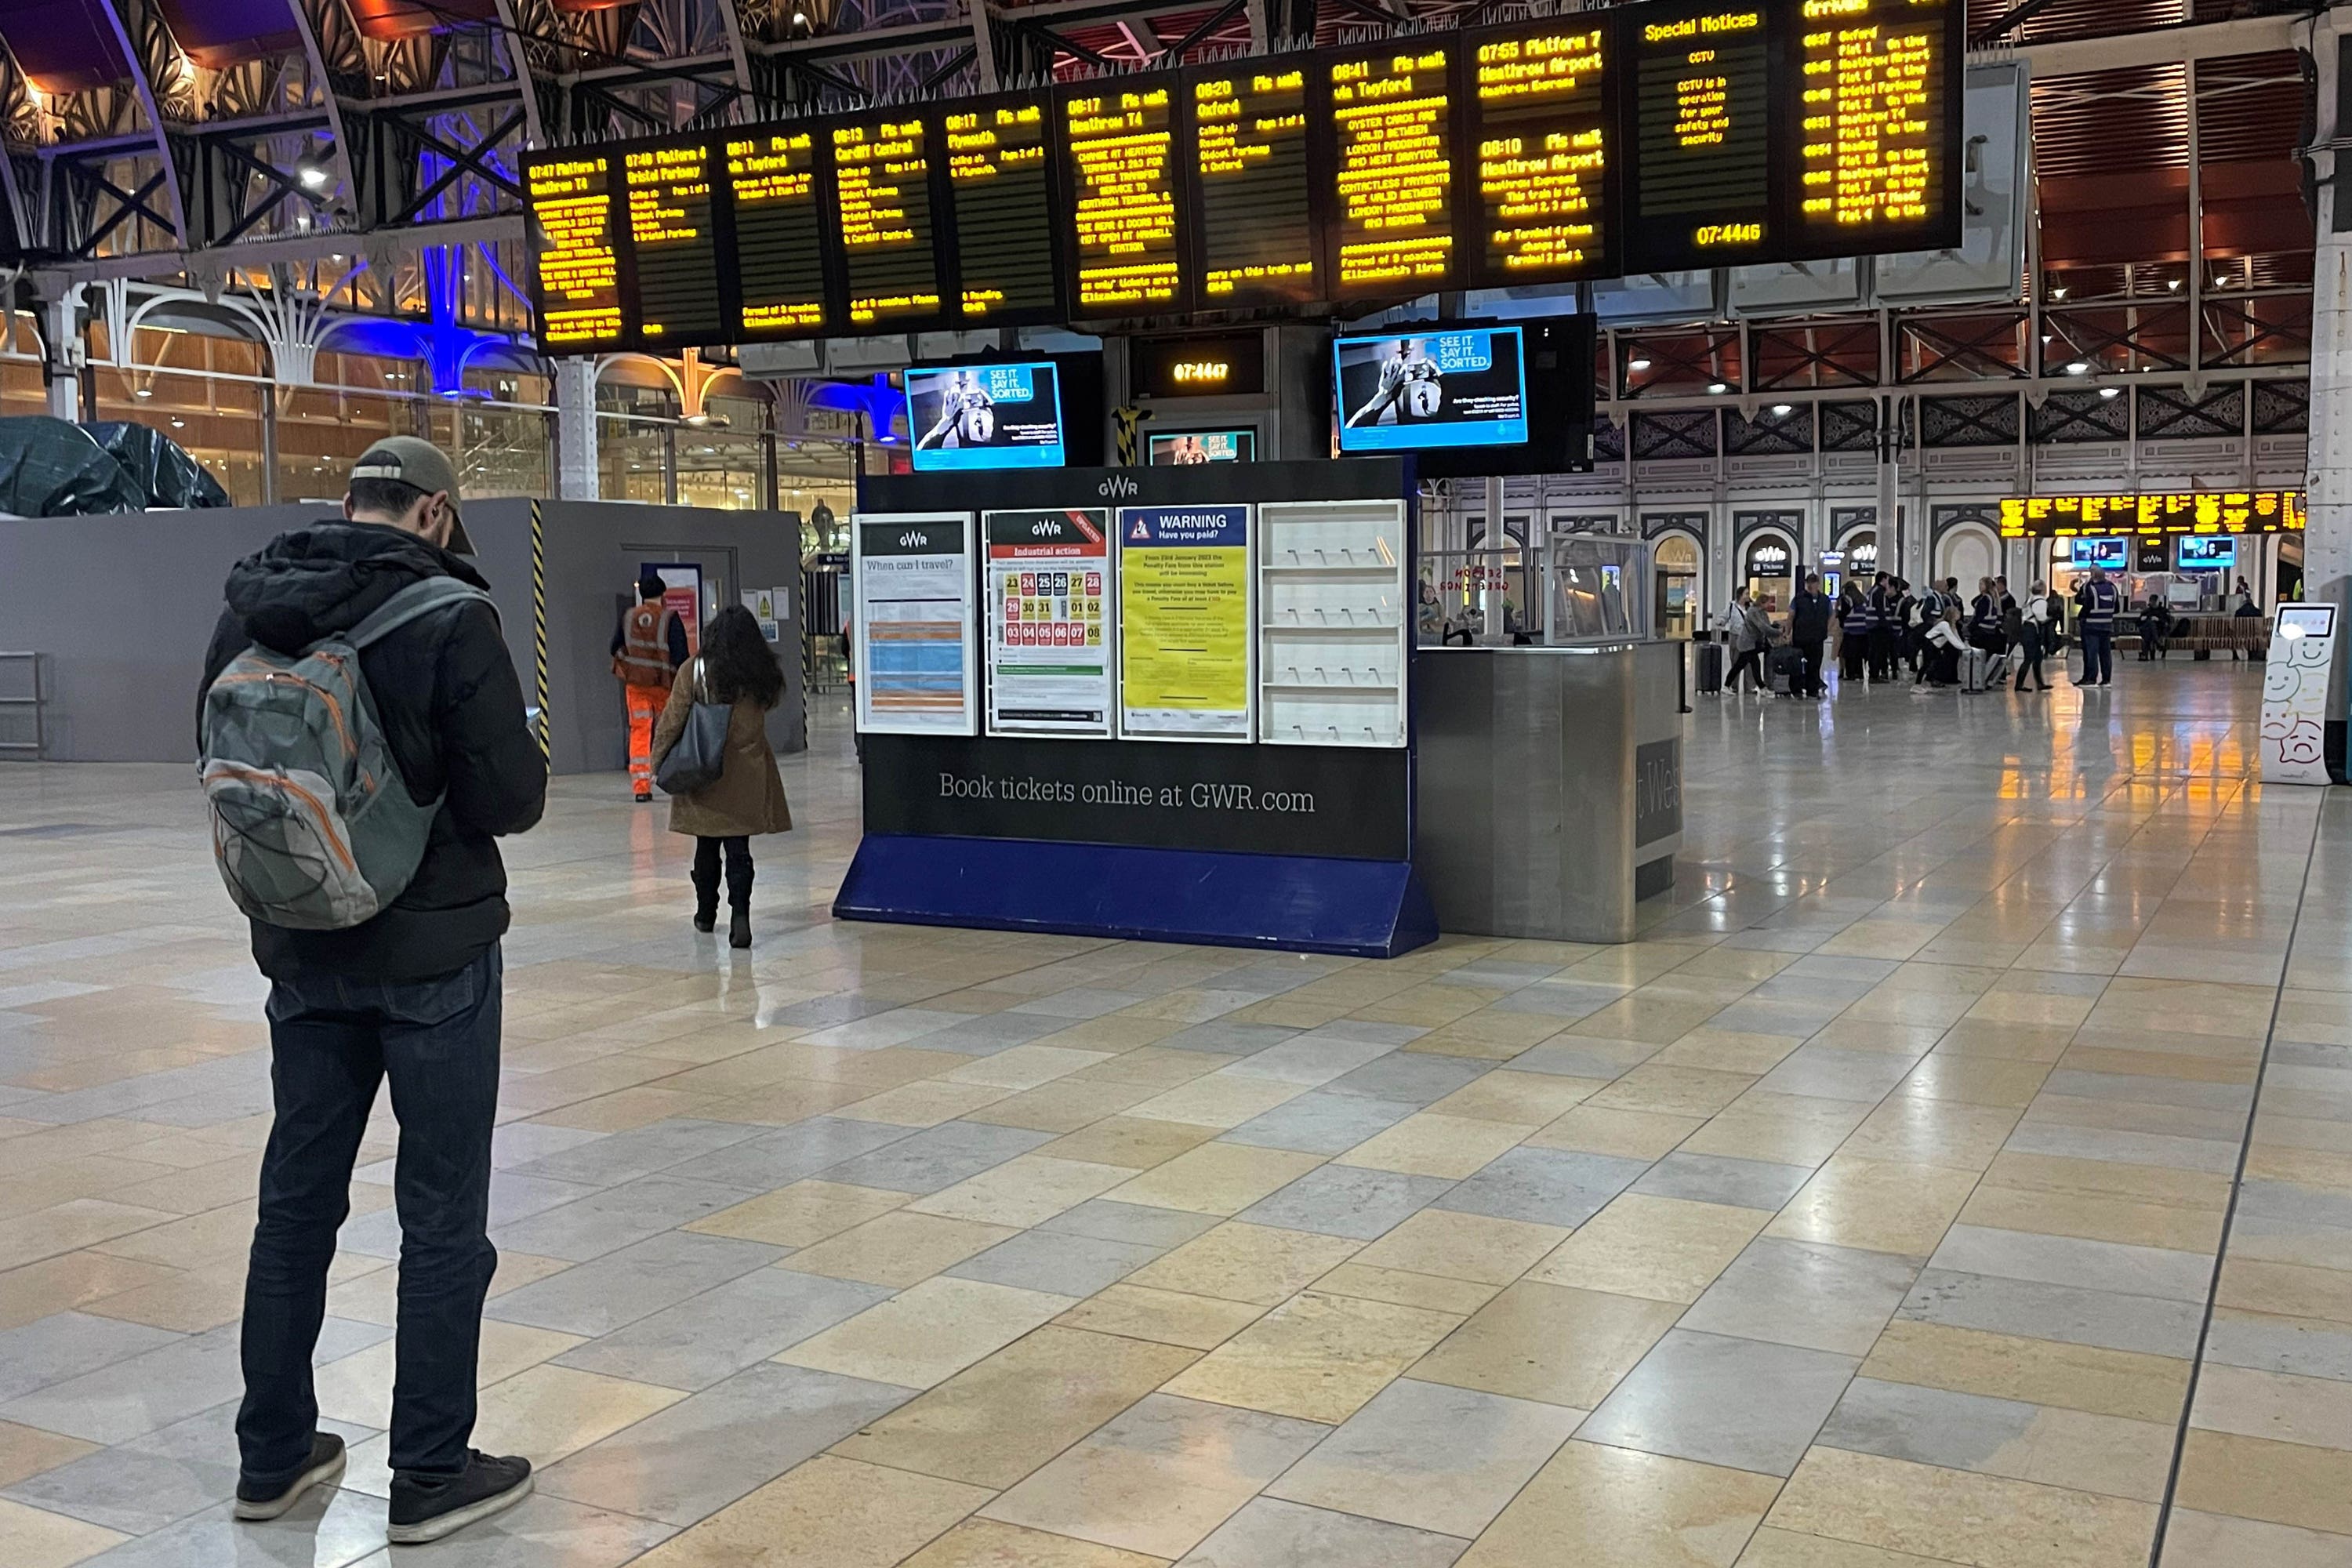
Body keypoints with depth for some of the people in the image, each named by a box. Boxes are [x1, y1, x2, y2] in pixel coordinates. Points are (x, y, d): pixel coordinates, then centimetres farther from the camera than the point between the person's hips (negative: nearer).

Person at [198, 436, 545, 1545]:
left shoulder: (250, 609, 1)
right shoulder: (448, 618, -17)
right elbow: (512, 795, -18)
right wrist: (527, 764, 3)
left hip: (304, 952, 6)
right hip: (433, 952, -5)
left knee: (296, 1199, 17)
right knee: (442, 1215, 6)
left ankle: (273, 1455, 28)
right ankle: (431, 1475, 14)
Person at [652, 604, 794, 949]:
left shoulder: (693, 673, -10)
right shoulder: (764, 676, -5)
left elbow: (673, 720, -7)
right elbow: (769, 704, 12)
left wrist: (657, 759, 3)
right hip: (747, 777, 1)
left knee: (707, 847, 14)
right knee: (739, 850, 1)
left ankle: (706, 912, 28)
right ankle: (740, 914, -14)